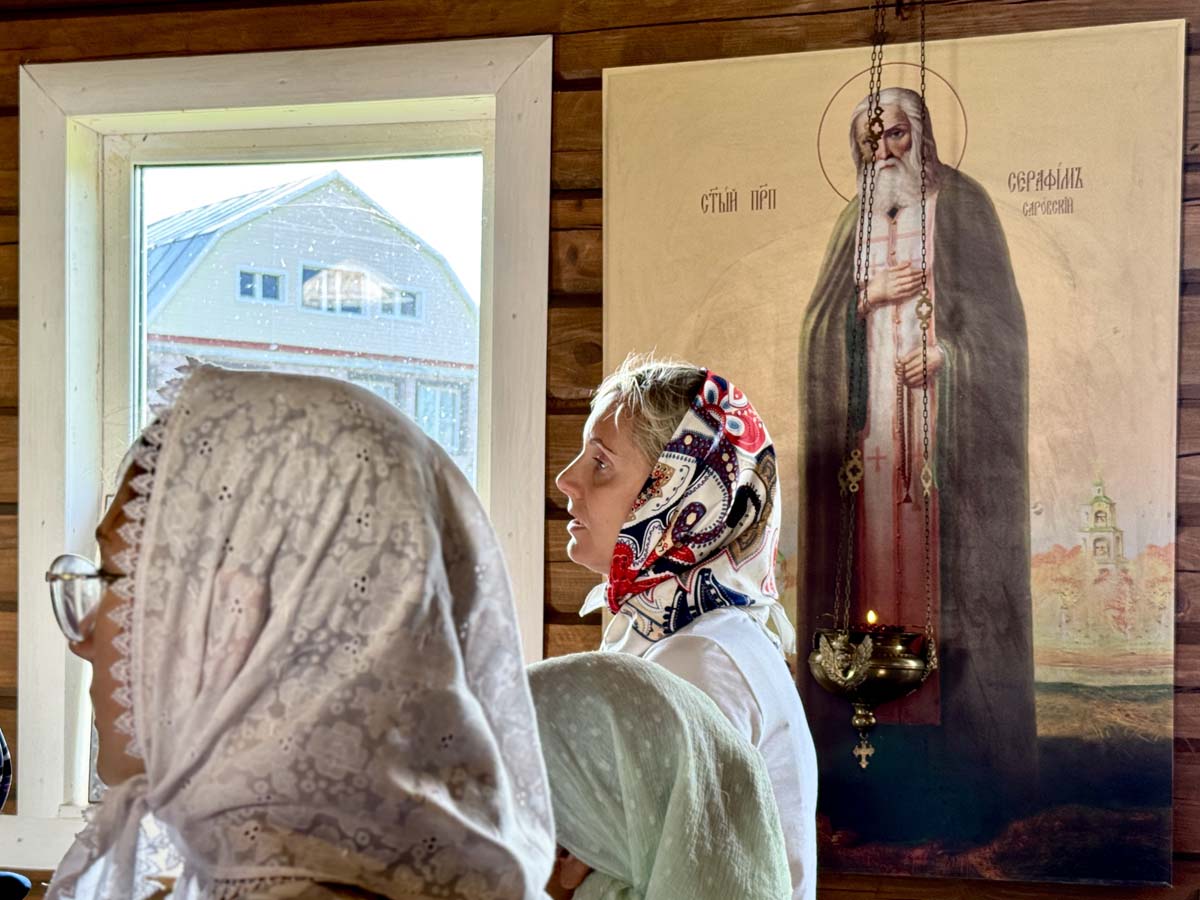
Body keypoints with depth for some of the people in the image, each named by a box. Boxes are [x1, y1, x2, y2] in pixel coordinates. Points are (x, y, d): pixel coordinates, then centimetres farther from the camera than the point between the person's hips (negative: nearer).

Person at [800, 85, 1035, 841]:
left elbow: (996, 302, -1)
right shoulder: (857, 220, 16)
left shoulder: (960, 203, 4)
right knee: (881, 531, -2)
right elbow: (821, 314, 11)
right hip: (872, 400, 4)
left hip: (941, 395, -4)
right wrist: (870, 295, -7)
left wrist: (947, 350, -14)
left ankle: (957, 696, -5)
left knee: (945, 530, -8)